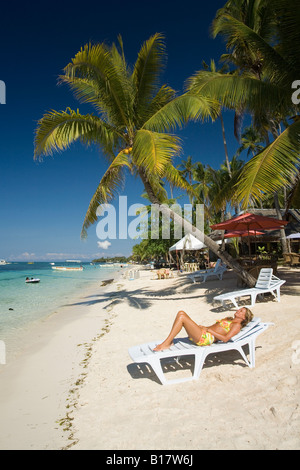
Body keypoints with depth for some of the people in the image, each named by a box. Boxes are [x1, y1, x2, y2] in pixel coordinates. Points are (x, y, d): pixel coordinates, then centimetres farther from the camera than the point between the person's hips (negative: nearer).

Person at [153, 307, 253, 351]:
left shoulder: (237, 325, 3)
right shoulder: (229, 319, 29)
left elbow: (225, 338, -11)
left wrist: (209, 330, -10)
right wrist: (204, 327, 13)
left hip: (205, 338, -9)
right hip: (202, 333, 9)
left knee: (182, 317, -22)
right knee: (181, 313, -7)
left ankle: (166, 344, -17)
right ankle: (169, 341, -9)